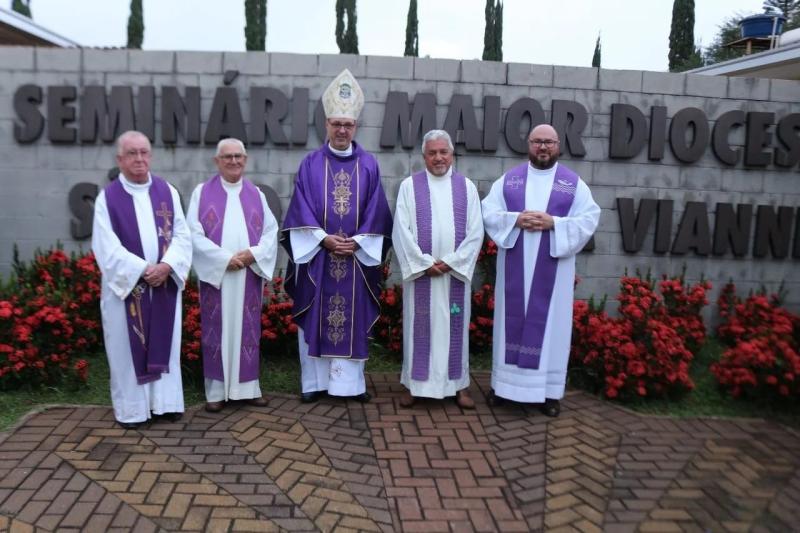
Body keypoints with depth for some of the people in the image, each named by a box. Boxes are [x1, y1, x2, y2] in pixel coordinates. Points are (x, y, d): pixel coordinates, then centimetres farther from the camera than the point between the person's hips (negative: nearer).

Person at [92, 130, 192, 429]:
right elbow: (107, 247, -9)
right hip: (125, 284, -2)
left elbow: (182, 234, 1)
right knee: (127, 346, 5)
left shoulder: (167, 192, 5)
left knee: (165, 343, 9)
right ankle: (131, 408, 16)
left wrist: (167, 266, -15)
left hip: (165, 282, 3)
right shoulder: (107, 197, -3)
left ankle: (165, 402, 19)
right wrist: (143, 270, -17)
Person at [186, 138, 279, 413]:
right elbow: (194, 234, -5)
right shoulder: (202, 192, 3)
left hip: (249, 274, 2)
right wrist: (224, 258, -15)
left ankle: (249, 387, 16)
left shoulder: (256, 194, 10)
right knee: (217, 330, 2)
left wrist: (254, 253, -12)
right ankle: (216, 391, 10)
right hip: (215, 274, -2)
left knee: (248, 329, 7)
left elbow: (271, 230, 6)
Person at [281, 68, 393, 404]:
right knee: (316, 319, 4)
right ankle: (314, 382, 16)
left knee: (353, 318, 6)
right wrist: (323, 238, -14)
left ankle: (352, 382, 16)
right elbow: (301, 211, -2)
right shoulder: (311, 164, 4)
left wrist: (358, 241, -11)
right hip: (317, 254, 0)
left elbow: (375, 212, 2)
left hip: (357, 254, 1)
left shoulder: (369, 165, 6)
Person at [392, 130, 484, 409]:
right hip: (419, 270, -1)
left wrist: (450, 262, -10)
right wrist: (424, 263, -12)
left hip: (456, 271, 1)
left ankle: (459, 384, 17)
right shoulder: (409, 186, 2)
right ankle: (414, 383, 15)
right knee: (419, 326, 5)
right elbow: (401, 230, -5)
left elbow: (475, 232, 0)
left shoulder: (467, 187, 6)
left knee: (455, 326, 7)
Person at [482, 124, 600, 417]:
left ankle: (549, 390, 12)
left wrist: (553, 223, -17)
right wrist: (516, 219, -16)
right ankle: (504, 382, 19)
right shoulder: (508, 179, 6)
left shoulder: (574, 183, 3)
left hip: (553, 268, -1)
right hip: (515, 267, 1)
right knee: (513, 322, 8)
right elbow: (488, 212, 1)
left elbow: (589, 219, -3)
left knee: (549, 323, 4)